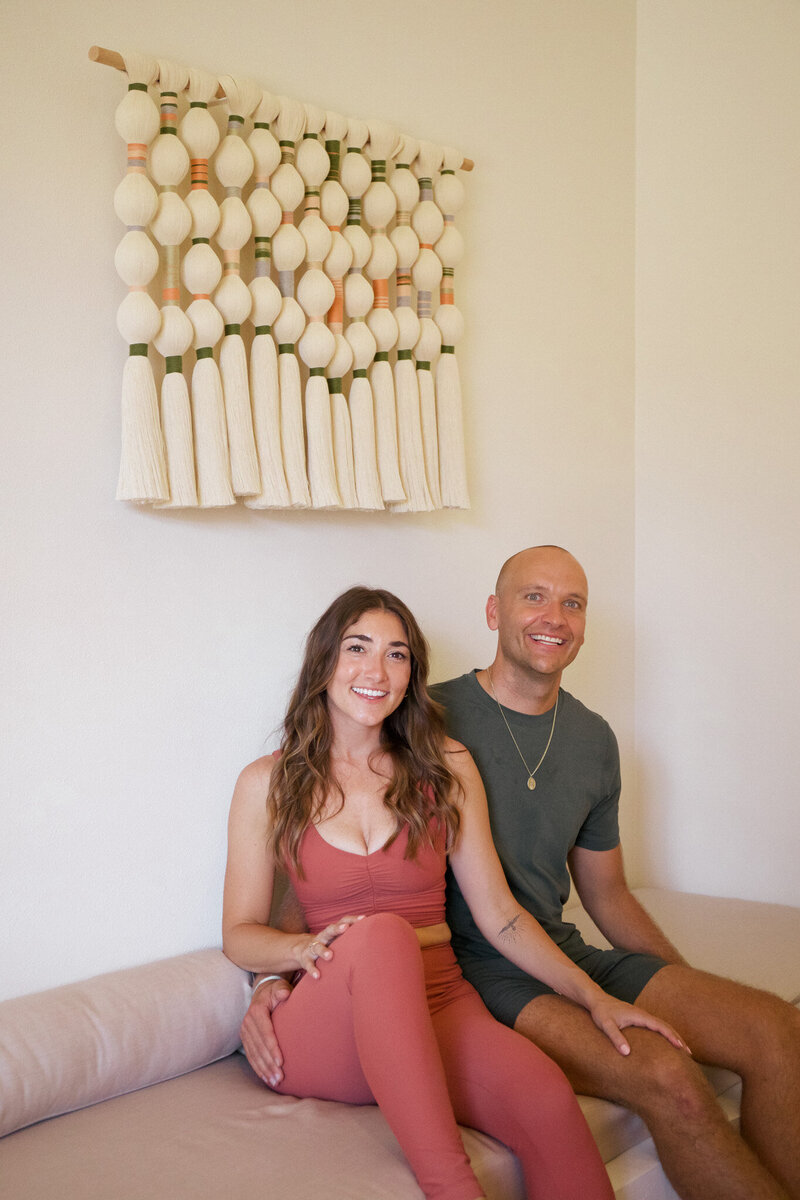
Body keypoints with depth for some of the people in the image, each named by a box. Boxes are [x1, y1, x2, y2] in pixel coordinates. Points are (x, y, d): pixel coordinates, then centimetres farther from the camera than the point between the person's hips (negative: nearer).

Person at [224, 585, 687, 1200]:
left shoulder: (446, 768, 9)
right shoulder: (268, 784, 5)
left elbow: (499, 916, 8)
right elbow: (240, 934, 6)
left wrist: (593, 996, -2)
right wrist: (308, 947, -15)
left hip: (437, 1006, 1)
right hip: (324, 1026, -1)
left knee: (546, 1098, -33)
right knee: (381, 934, -37)